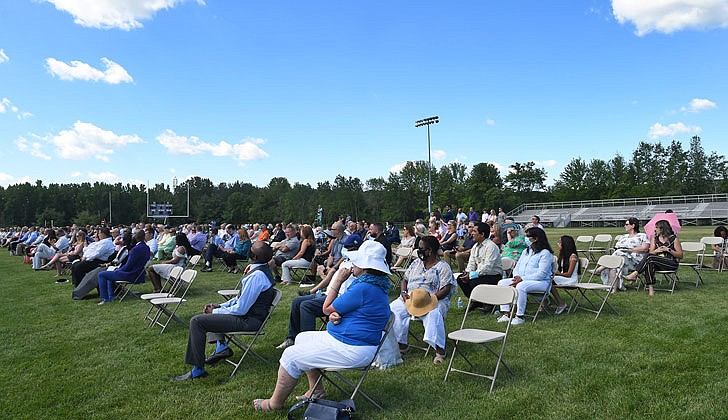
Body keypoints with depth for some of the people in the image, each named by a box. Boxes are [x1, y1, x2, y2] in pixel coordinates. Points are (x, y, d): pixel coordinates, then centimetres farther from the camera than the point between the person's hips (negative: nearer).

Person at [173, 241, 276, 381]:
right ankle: (221, 346, 15)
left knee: (196, 321, -11)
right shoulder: (262, 269, 5)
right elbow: (242, 297, 15)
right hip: (249, 311, 11)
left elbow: (241, 309, -24)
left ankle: (198, 369, -4)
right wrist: (219, 306, 8)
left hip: (249, 320, -11)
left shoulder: (256, 276, -27)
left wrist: (215, 311, -10)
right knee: (211, 310, 29)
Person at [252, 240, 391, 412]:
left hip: (351, 351, -11)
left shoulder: (364, 288, -25)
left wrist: (338, 280, -8)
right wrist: (334, 315, -9)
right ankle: (316, 390, 22)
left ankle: (275, 403, 13)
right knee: (302, 338, 21)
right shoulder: (376, 285, 8)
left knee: (291, 356, -4)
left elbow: (327, 308, -14)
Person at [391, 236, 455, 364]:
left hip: (434, 300, -5)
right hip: (409, 299, 5)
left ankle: (439, 350, -37)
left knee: (433, 314, -39)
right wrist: (403, 292, 1)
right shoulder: (416, 263, 20)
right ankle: (401, 344, -15)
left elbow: (446, 289, -9)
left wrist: (430, 298, -22)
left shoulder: (443, 267, 1)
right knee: (393, 309, -22)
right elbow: (405, 280, 23)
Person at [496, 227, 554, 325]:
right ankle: (506, 314, -15)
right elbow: (517, 267, 19)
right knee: (502, 283, -11)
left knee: (521, 286, -37)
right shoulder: (526, 251, 18)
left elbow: (541, 274, -17)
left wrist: (522, 279, -21)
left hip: (541, 282, -8)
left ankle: (519, 316, -26)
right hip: (522, 280, 8)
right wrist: (516, 277, -4)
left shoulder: (545, 253, -9)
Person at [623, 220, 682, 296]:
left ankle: (634, 274, -29)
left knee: (650, 257, -30)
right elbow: (651, 252, 10)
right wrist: (656, 251, -12)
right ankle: (650, 288, -37)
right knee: (649, 264, -33)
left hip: (672, 263, -4)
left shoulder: (674, 238, 3)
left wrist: (668, 250, -12)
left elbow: (680, 255, 1)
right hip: (657, 263, 4)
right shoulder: (654, 238, 16)